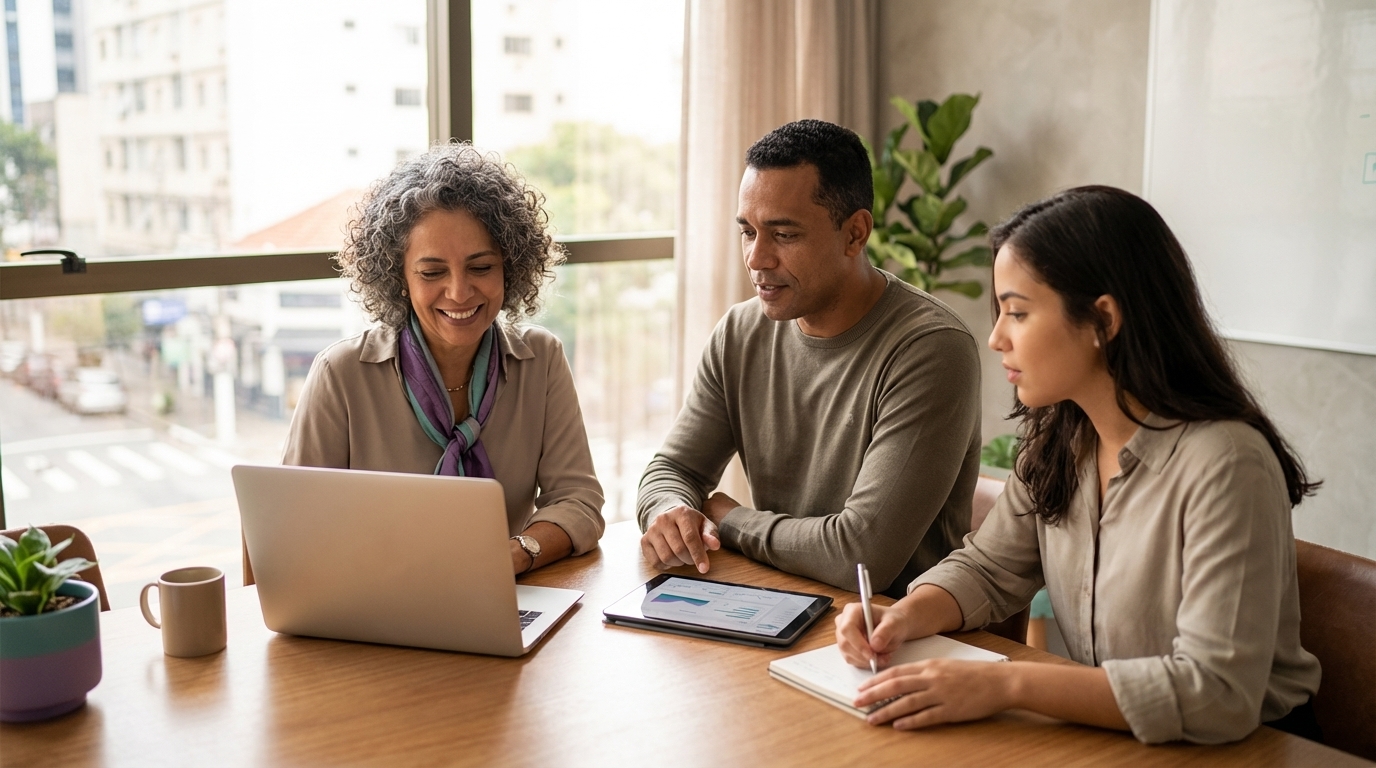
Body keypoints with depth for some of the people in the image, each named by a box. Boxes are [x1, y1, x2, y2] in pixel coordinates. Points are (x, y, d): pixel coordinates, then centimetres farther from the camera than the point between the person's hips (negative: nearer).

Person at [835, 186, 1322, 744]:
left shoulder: (1225, 463, -24)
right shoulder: (1059, 439, -1)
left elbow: (1218, 694, -28)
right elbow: (989, 569, 9)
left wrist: (1007, 684, -32)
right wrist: (907, 617, -12)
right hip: (1100, 732, 6)